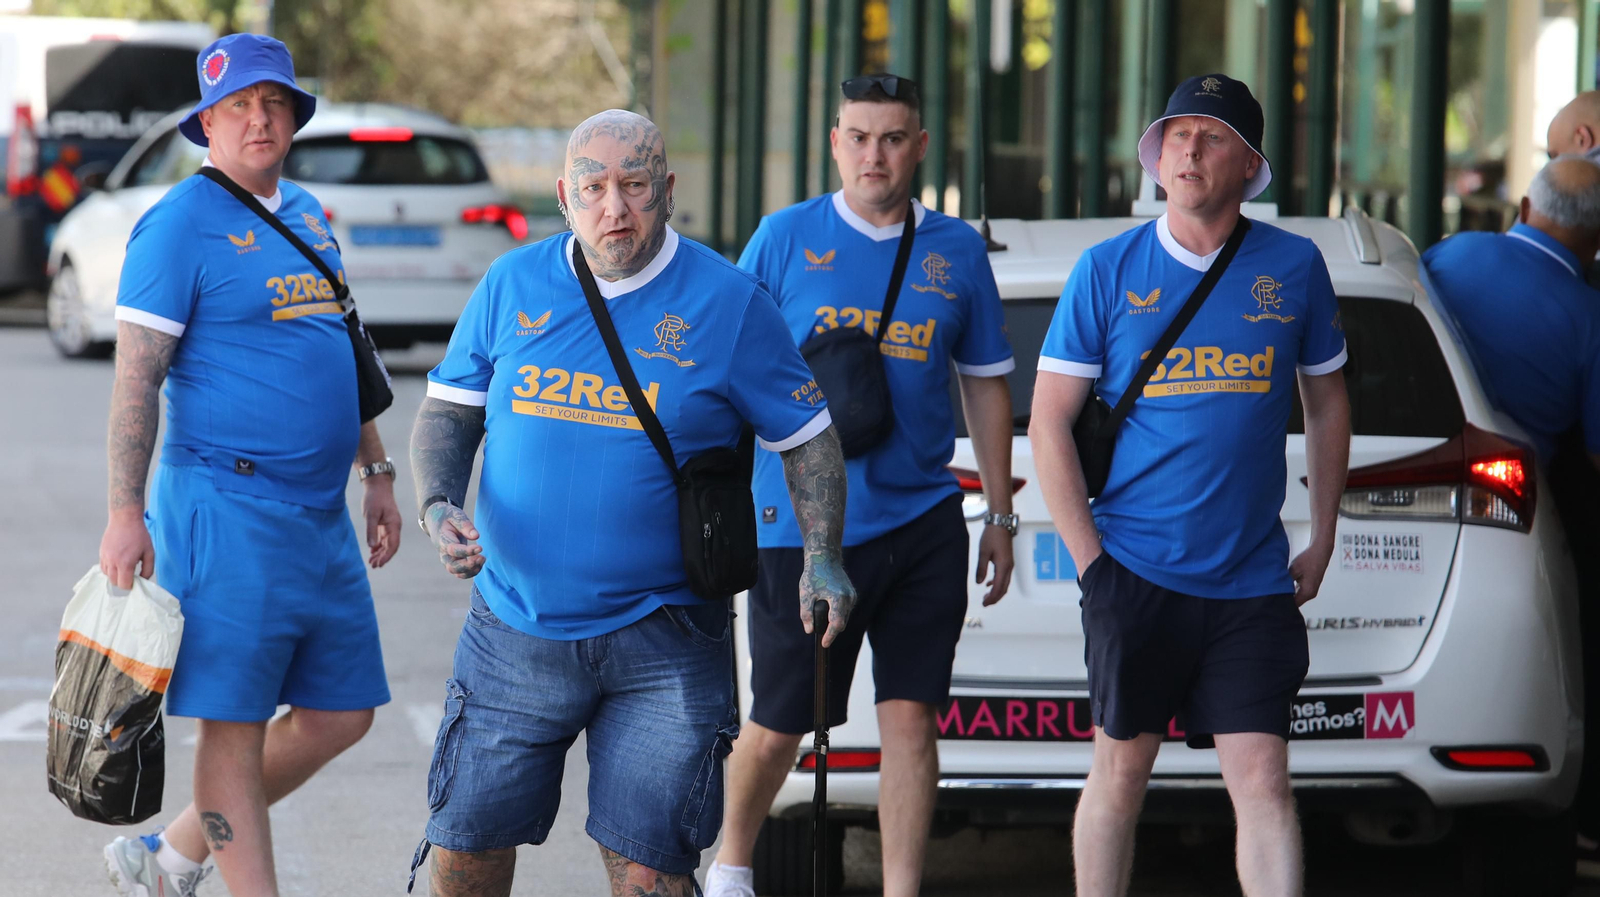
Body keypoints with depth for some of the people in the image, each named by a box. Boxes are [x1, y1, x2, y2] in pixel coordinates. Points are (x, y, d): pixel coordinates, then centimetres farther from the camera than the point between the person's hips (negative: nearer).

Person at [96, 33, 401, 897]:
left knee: (340, 714, 10)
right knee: (235, 723, -4)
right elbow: (136, 376, -13)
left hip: (322, 517, 9)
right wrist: (125, 515, -18)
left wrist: (376, 470, 22)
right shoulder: (182, 223, -9)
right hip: (228, 511, -8)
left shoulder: (307, 213, 16)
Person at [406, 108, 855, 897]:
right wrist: (439, 508, -8)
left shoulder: (728, 302, -4)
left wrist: (822, 556, -10)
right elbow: (448, 413, 11)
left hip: (659, 645, -3)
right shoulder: (513, 285, 3)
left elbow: (807, 437, 3)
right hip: (516, 631, 3)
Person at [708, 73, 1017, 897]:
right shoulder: (785, 239, -1)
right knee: (777, 725, 6)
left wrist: (1000, 515, 12)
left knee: (910, 715, -1)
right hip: (801, 524, -2)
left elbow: (986, 387, 14)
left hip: (922, 518, 2)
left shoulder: (957, 250, 6)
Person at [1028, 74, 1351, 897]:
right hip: (1136, 574, -1)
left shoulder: (1294, 267, 4)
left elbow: (1326, 403, 16)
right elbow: (1049, 422, 2)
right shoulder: (1108, 271, 0)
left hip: (1253, 582, 1)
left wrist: (1321, 541, 10)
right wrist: (1089, 558, -5)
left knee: (1262, 779, -6)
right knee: (1121, 770, 6)